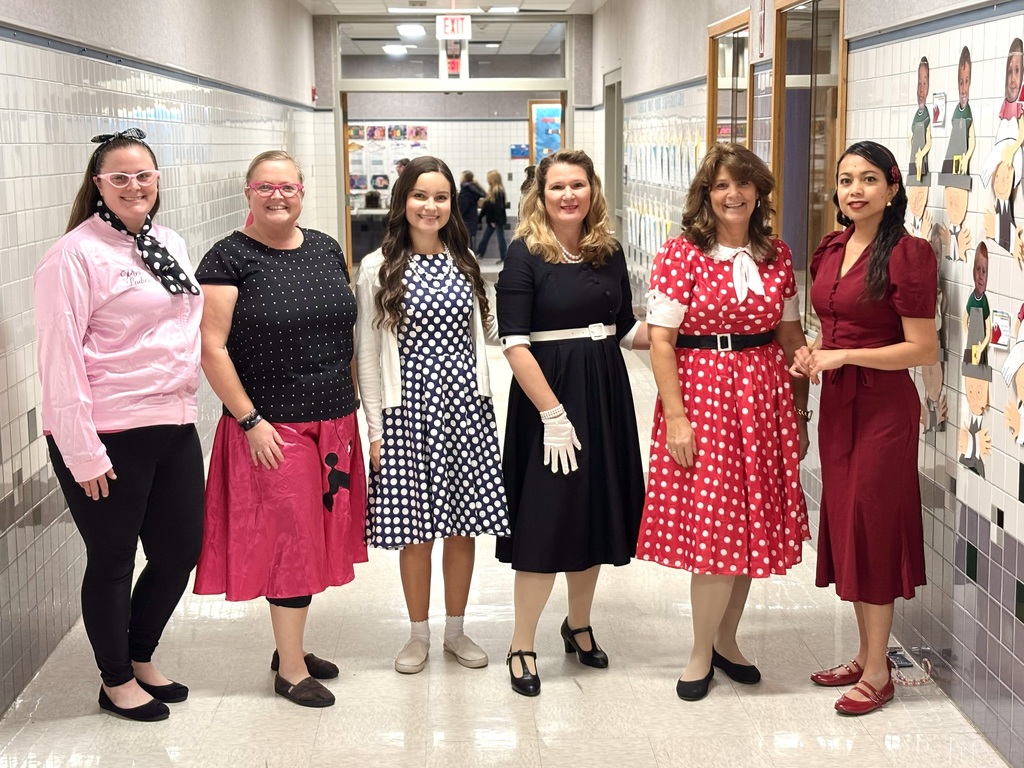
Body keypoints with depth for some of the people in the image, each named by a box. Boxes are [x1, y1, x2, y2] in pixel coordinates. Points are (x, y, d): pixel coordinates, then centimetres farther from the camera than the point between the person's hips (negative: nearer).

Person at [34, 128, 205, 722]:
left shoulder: (171, 245, 12)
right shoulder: (76, 254, -11)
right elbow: (60, 357, -15)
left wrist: (186, 398, 15)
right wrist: (81, 450, -17)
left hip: (173, 427, 7)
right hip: (109, 437, -7)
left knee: (181, 548, 15)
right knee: (112, 561, 8)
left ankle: (141, 658, 37)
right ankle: (117, 682, 26)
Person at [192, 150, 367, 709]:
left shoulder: (326, 249, 9)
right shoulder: (229, 259, -8)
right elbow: (212, 349, -11)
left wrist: (357, 406, 12)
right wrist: (248, 419, -14)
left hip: (334, 422, 6)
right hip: (272, 427, -6)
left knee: (315, 537, 12)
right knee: (291, 538, -1)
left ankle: (291, 646, 28)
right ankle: (290, 670, 11)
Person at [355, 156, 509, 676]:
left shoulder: (465, 264, 8)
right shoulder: (378, 269, -2)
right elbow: (368, 353, -2)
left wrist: (483, 403, 5)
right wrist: (375, 426, -5)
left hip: (465, 405, 3)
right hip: (408, 409, -3)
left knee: (464, 525, 7)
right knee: (414, 528, 3)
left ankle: (456, 630, 23)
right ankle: (418, 634, 20)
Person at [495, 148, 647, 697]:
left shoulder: (609, 253, 7)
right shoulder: (526, 253, -9)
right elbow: (514, 343, -15)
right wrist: (553, 413, -20)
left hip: (605, 393, 6)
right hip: (546, 395, -6)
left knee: (596, 513, 14)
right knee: (545, 520, -4)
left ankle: (578, 625, 34)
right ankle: (522, 646, 10)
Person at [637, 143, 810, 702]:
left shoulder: (776, 255, 7)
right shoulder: (681, 253, -7)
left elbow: (790, 334, 13)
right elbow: (660, 340, -9)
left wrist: (800, 409, 10)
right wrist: (675, 416, -14)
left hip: (764, 396, 5)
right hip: (701, 392, -5)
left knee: (751, 524, 9)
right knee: (713, 526, -3)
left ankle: (725, 639, 27)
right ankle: (701, 654, 14)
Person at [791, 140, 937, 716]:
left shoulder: (907, 254, -15)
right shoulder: (832, 250, 8)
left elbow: (923, 349, -17)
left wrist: (842, 356, -19)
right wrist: (813, 352, 2)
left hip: (882, 406, -7)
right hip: (836, 403, 8)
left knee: (871, 528, 0)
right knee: (844, 525, 13)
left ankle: (878, 673, 14)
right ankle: (866, 655, 28)